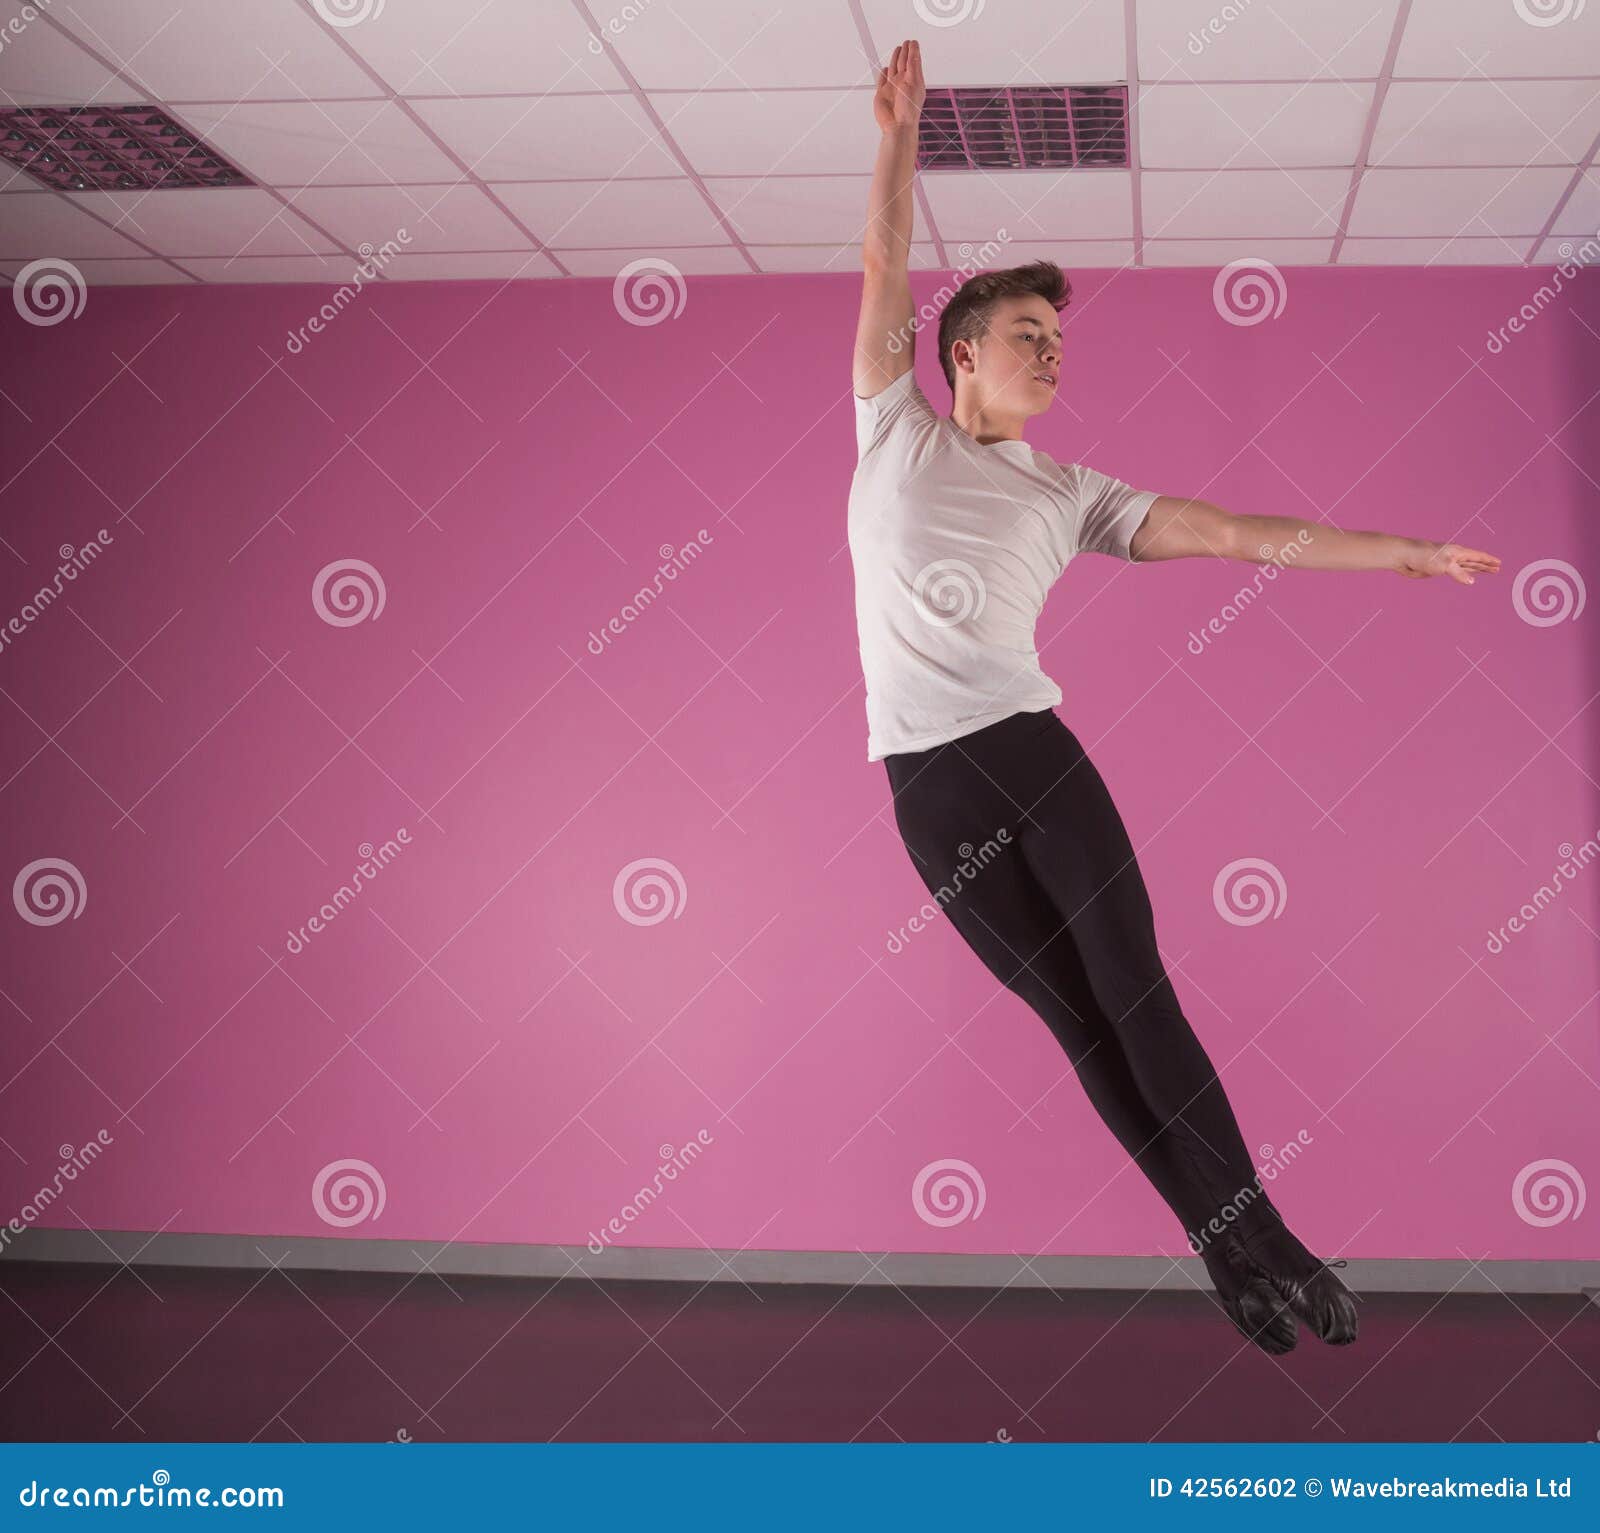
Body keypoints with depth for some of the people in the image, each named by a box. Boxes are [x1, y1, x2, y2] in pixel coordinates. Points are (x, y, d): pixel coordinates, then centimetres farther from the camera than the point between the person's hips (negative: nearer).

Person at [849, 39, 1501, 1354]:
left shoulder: (1067, 492, 11)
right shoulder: (895, 433, 10)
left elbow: (1223, 532, 7)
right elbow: (885, 275, 5)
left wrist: (1399, 550, 3)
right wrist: (901, 132, -2)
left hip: (1035, 750, 1)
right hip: (930, 785, -1)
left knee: (1135, 995, -3)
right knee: (1078, 1019, 2)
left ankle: (1260, 1233, 8)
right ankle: (1224, 1248, 10)